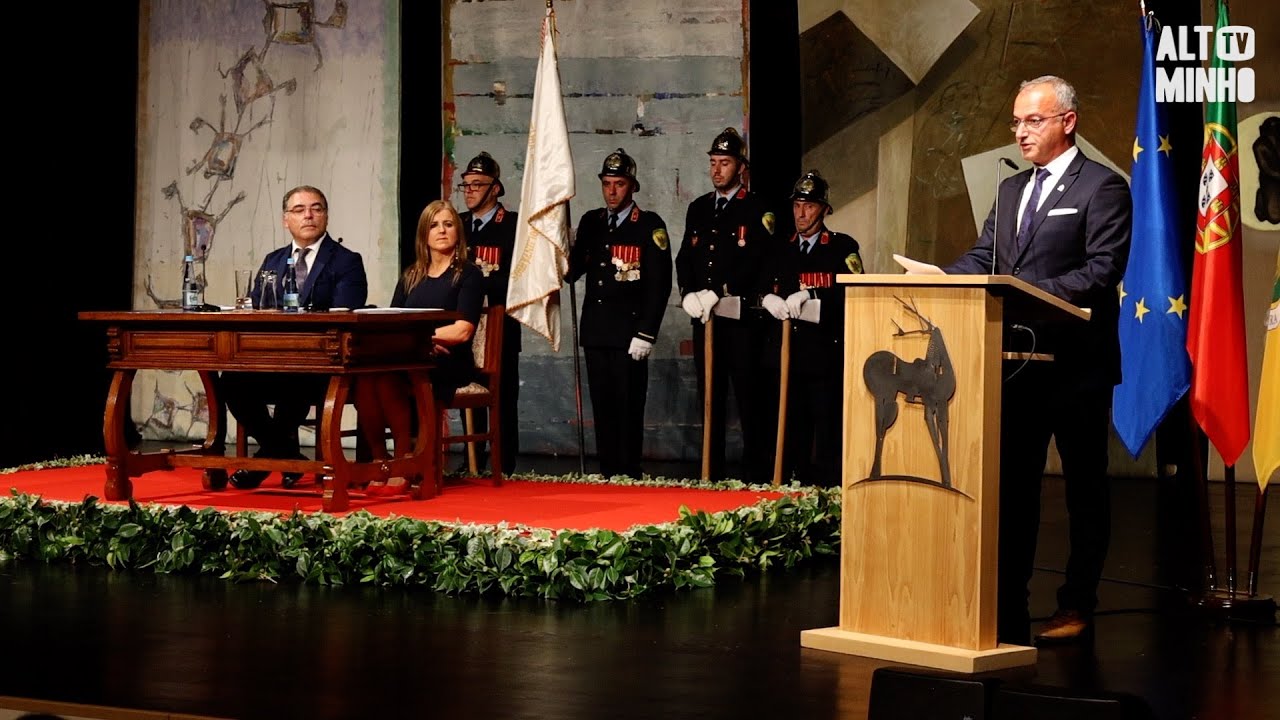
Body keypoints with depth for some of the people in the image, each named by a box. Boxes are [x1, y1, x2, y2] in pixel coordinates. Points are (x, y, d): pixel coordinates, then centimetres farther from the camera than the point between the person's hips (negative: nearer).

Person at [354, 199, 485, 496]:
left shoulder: (468, 275, 6)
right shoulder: (410, 277, 22)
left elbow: (462, 331, -6)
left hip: (449, 364, -4)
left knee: (387, 374, -35)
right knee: (364, 374, -30)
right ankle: (378, 462, -21)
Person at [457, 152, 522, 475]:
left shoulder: (513, 226, -3)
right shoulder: (458, 225, 14)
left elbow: (515, 278, -12)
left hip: (499, 329, -5)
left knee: (503, 400, -3)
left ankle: (504, 469, 0)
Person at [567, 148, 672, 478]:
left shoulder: (650, 226, -3)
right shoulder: (591, 222, 13)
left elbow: (659, 284, -8)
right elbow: (573, 270, 12)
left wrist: (645, 334, -13)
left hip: (629, 333, -5)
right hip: (596, 331, 5)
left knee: (628, 409, -4)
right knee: (602, 407, 8)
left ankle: (629, 478, 1)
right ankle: (606, 474, 14)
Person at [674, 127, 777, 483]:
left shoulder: (757, 209, -2)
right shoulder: (698, 209, 17)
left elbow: (753, 261, -12)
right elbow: (684, 259, 14)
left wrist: (716, 293, -18)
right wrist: (688, 294, -4)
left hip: (741, 316, -6)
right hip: (704, 318, 6)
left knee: (748, 398, -5)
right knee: (709, 398, 9)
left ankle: (756, 476, -1)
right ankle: (711, 475, 14)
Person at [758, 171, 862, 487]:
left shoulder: (843, 247, 4)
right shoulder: (781, 251, 19)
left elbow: (850, 291, -10)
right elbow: (761, 287, 11)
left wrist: (808, 295, -20)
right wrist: (769, 298, -12)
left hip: (826, 354, -4)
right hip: (785, 353, 4)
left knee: (827, 433, -7)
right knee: (790, 434, 7)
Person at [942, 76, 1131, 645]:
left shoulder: (1101, 187, -6)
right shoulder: (1011, 190, 17)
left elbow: (1103, 270, -16)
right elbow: (982, 259, 11)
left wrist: (1036, 294, -26)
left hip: (1077, 362, -7)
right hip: (1019, 360, 7)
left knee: (1085, 485, 4)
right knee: (1012, 481, 8)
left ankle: (1076, 606, 11)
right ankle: (1007, 603, 14)